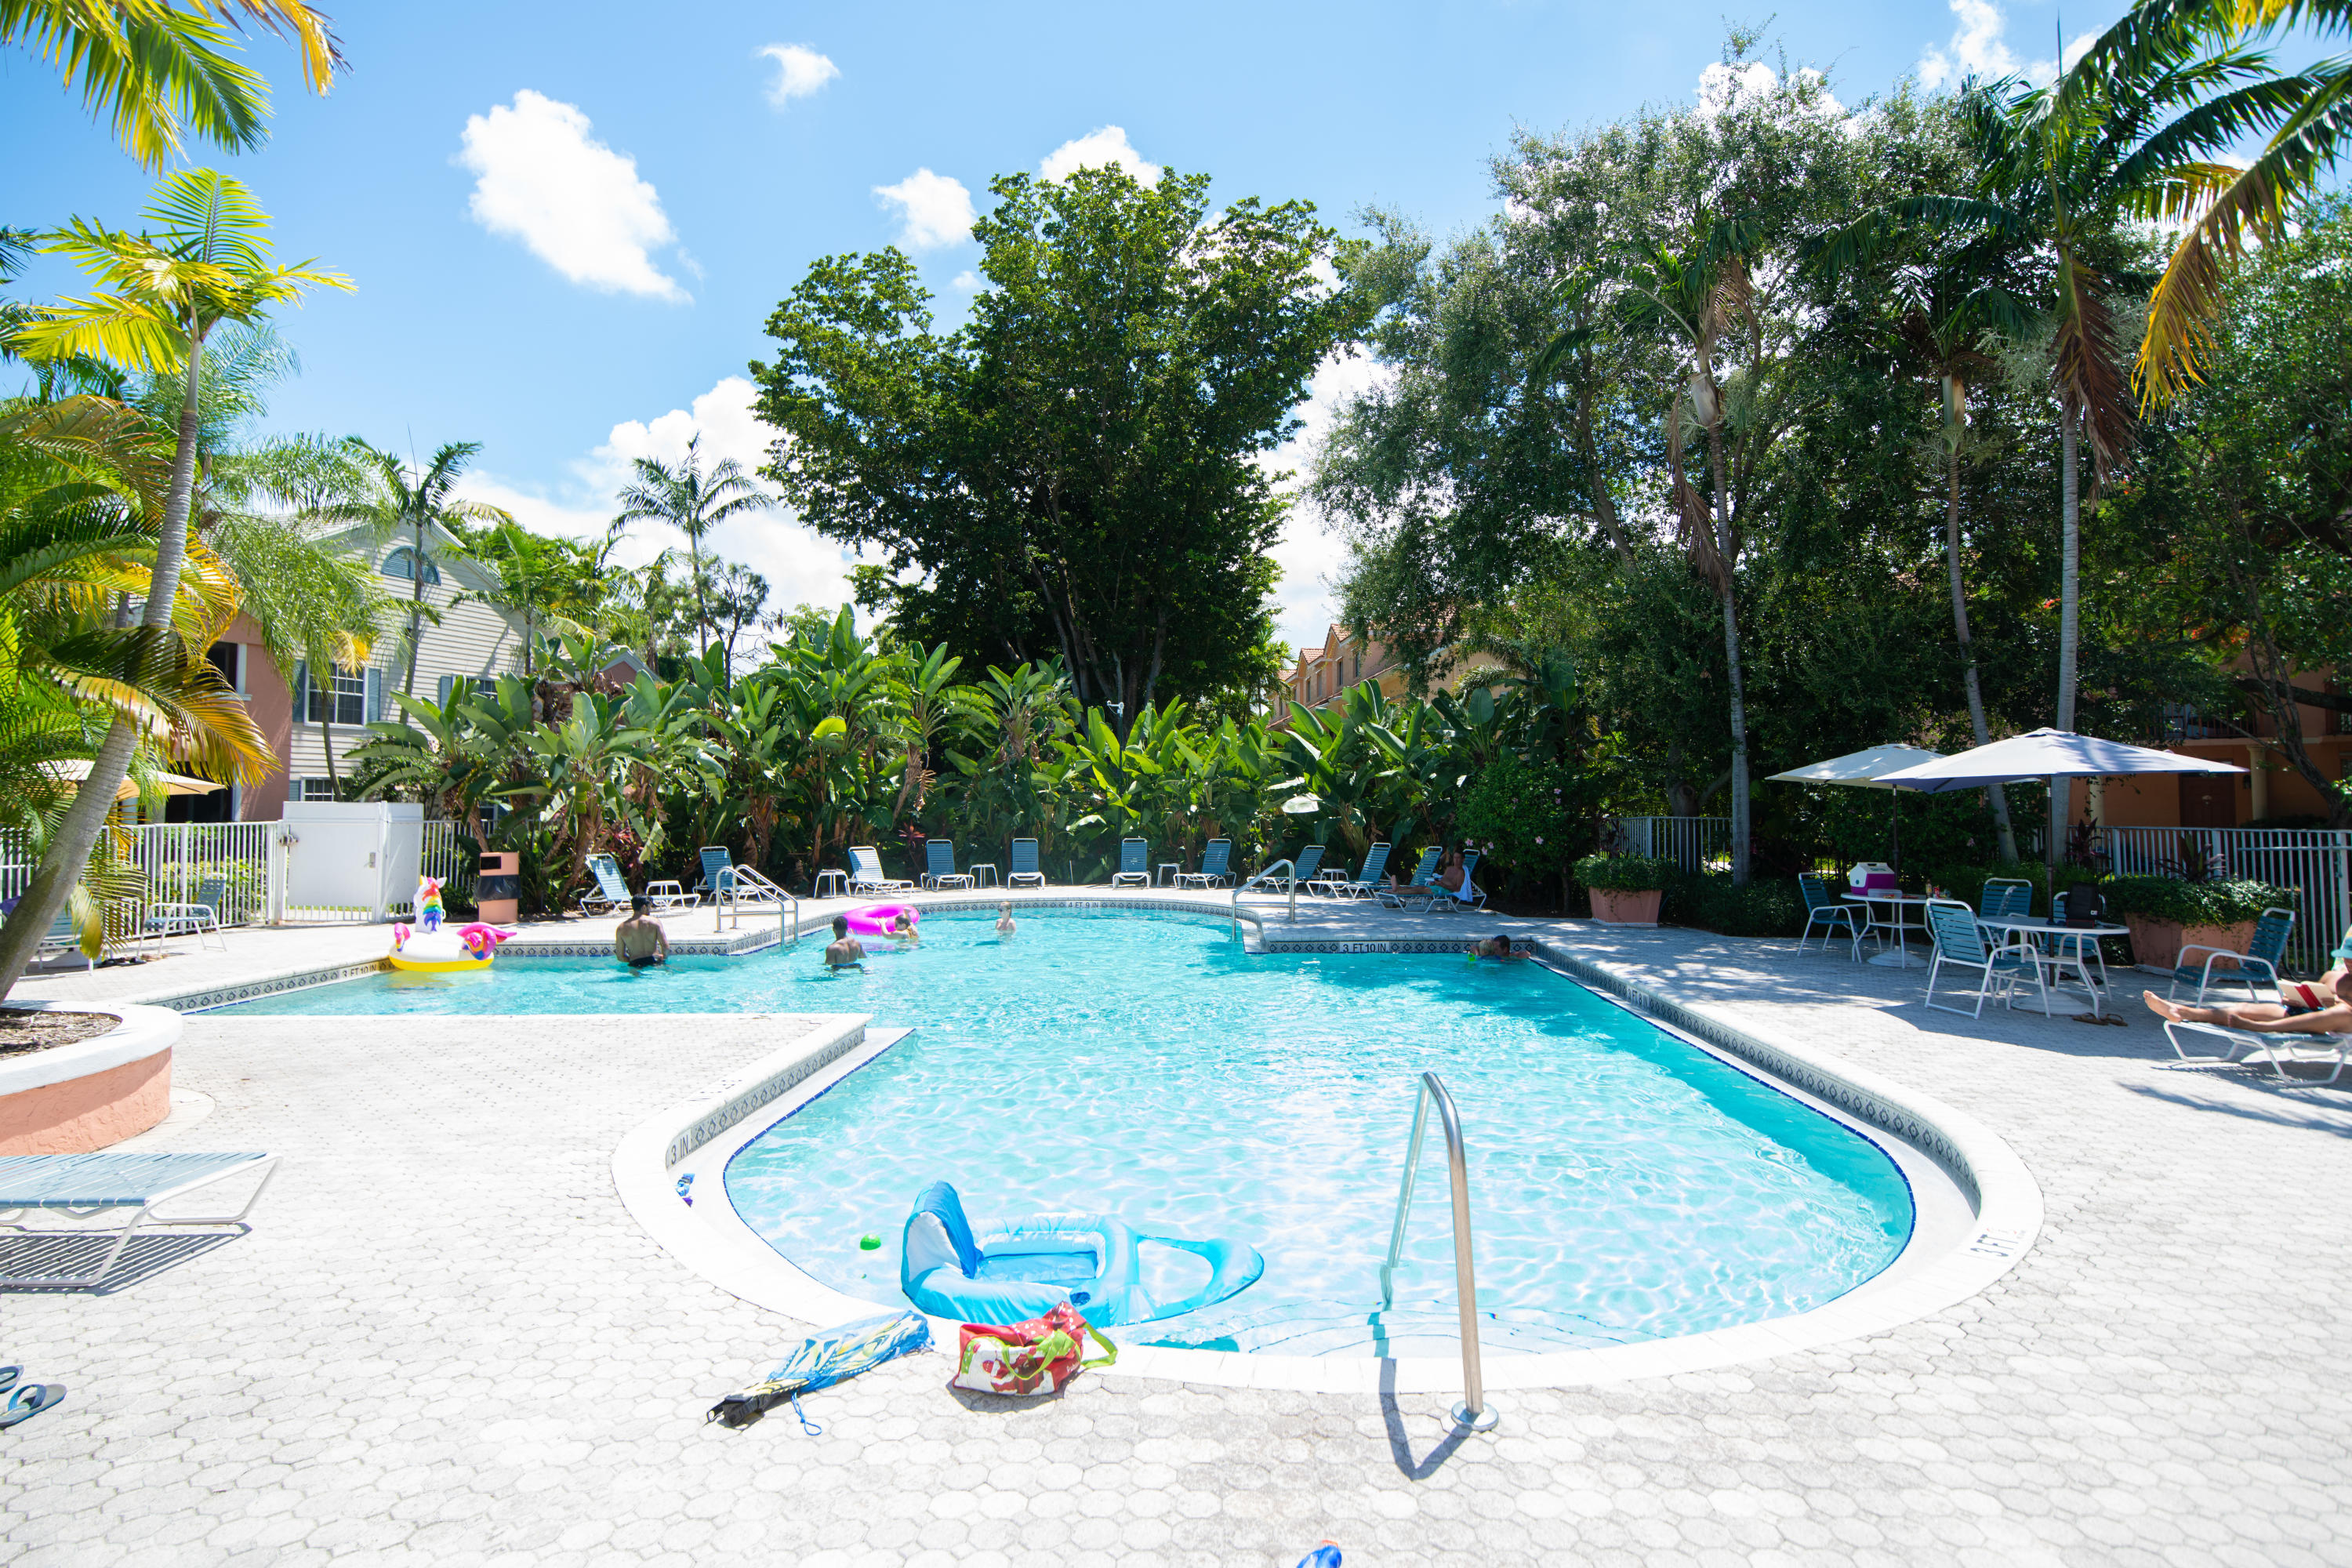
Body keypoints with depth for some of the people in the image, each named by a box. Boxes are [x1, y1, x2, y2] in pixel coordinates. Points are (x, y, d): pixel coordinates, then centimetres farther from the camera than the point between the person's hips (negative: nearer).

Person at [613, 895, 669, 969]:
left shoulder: (621, 928, 5)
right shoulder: (655, 922, 0)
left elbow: (620, 957, 4)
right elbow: (666, 947, -5)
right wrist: (664, 957, 13)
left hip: (636, 966, 1)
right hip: (655, 963, -1)